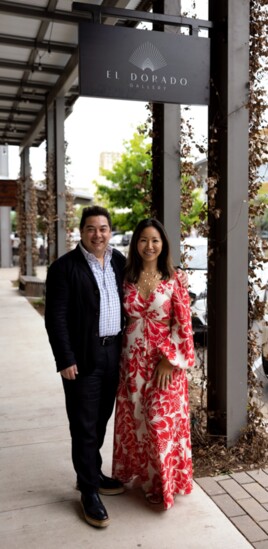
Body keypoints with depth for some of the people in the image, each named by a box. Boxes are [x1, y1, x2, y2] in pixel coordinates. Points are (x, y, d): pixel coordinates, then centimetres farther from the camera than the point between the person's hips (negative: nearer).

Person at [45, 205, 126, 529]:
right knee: (84, 426, 5)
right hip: (83, 357, -5)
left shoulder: (119, 261, 8)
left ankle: (93, 473, 35)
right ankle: (89, 490, 19)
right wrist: (66, 360, -15)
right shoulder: (65, 267, -9)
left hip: (114, 352, 5)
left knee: (101, 420, 18)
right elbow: (55, 318, -12)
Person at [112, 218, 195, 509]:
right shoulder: (127, 278, 3)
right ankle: (138, 473, 34)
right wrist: (121, 355, 4)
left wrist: (169, 360, -12)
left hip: (164, 360, -3)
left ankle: (163, 483, 21)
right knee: (133, 419, 12)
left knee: (161, 421, 0)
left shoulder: (175, 279, -6)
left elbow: (183, 324, -7)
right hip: (132, 360, 3)